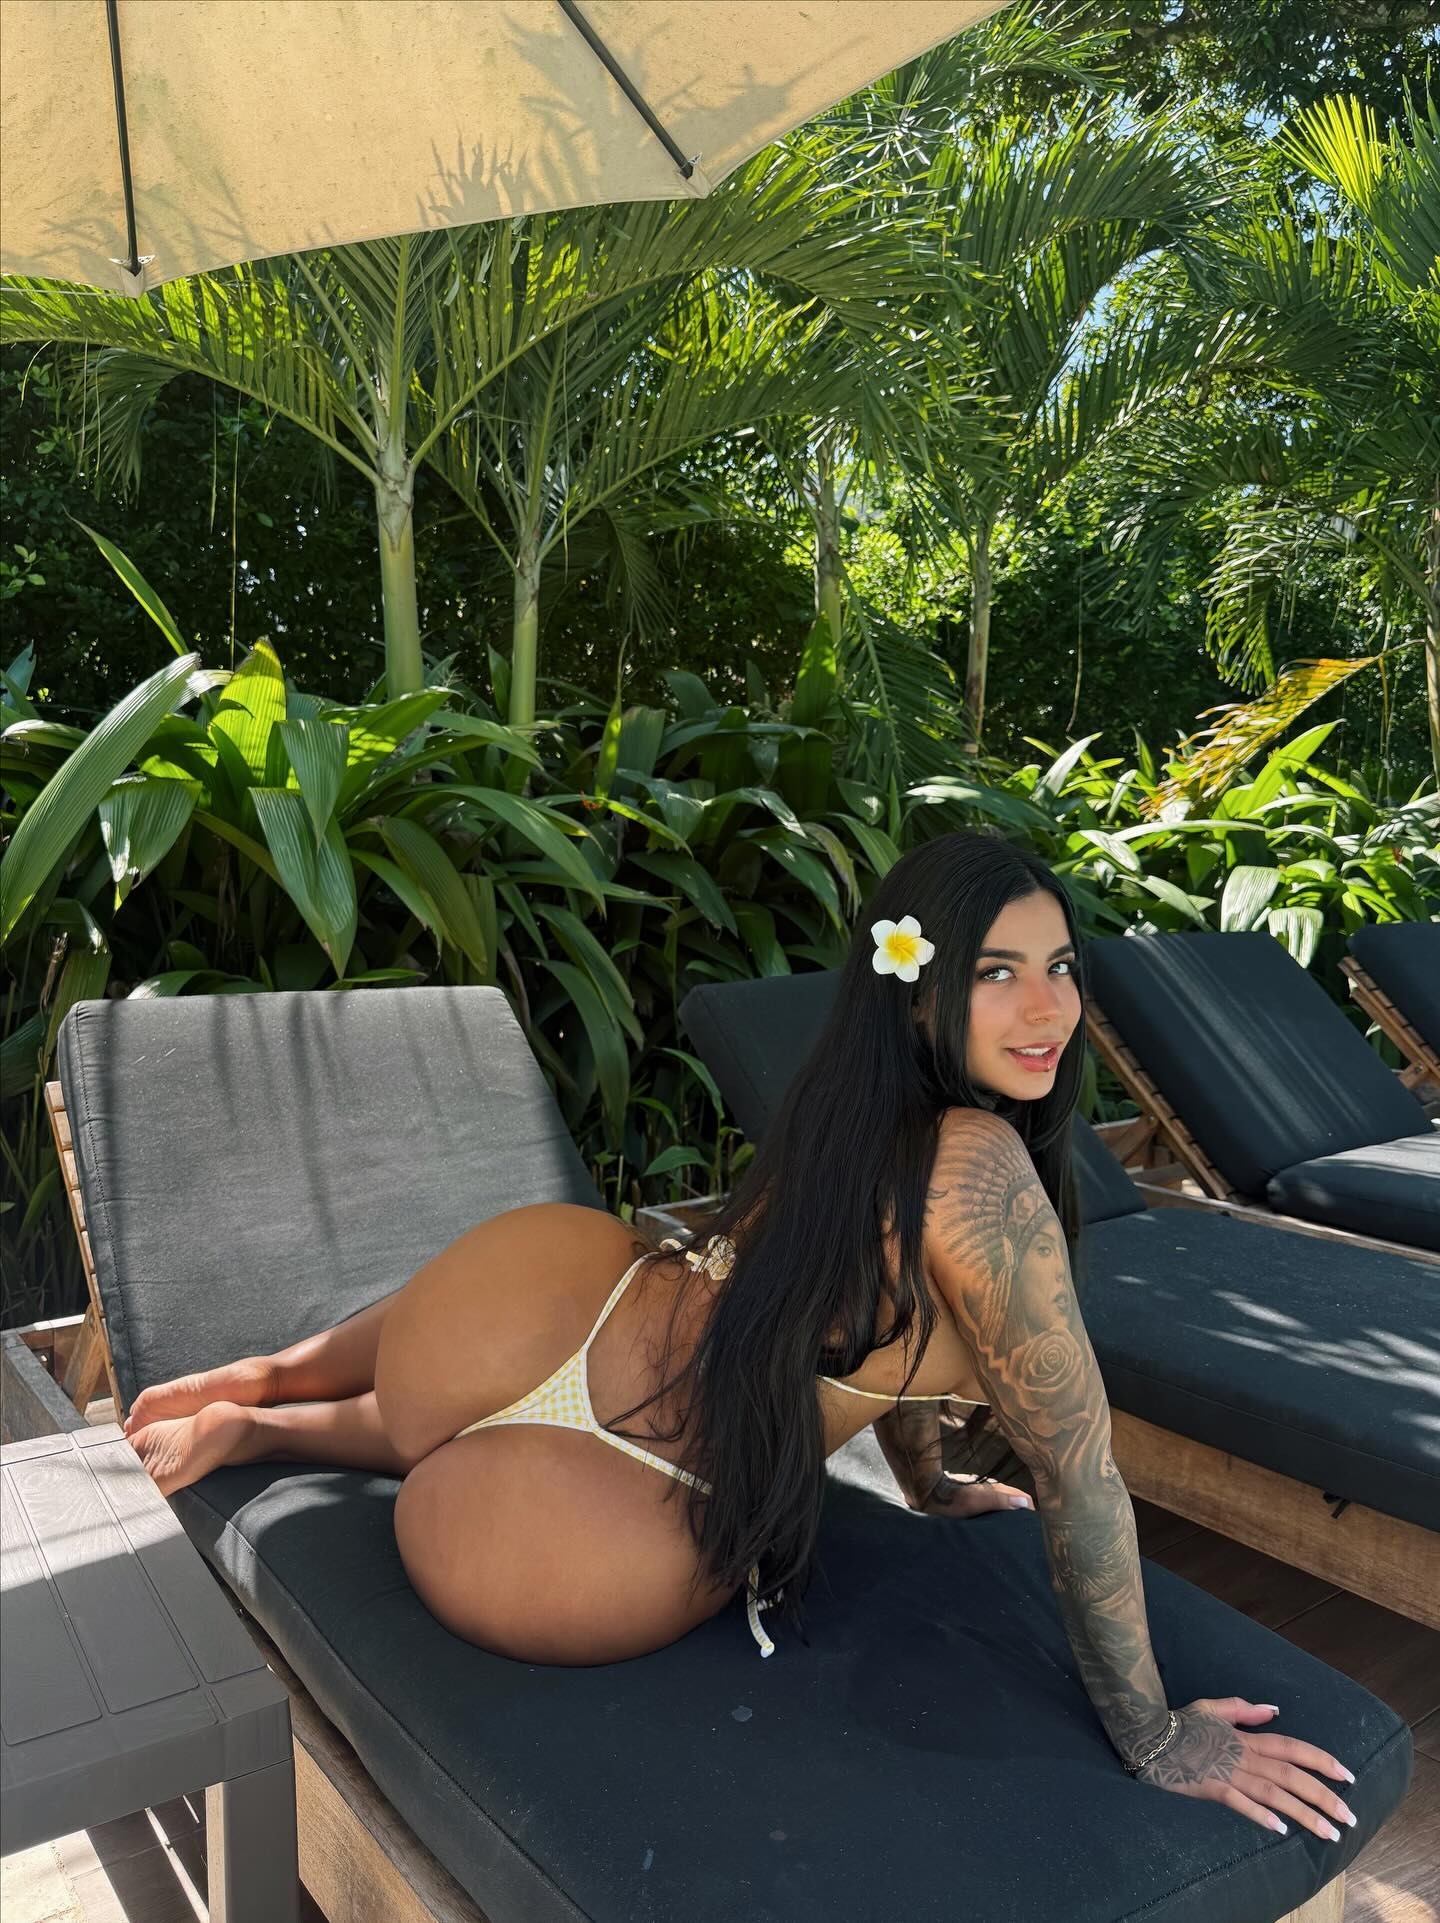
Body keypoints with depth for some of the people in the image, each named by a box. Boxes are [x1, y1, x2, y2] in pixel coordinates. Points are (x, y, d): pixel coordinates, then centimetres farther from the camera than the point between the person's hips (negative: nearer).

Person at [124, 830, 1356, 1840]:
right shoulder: (982, 1170, -26)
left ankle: (266, 1381, 46)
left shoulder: (859, 1098, -1)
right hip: (583, 1583, -6)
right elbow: (1080, 1477, -19)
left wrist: (931, 1484, 30)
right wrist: (1157, 1739, -6)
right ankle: (247, 1433, 34)